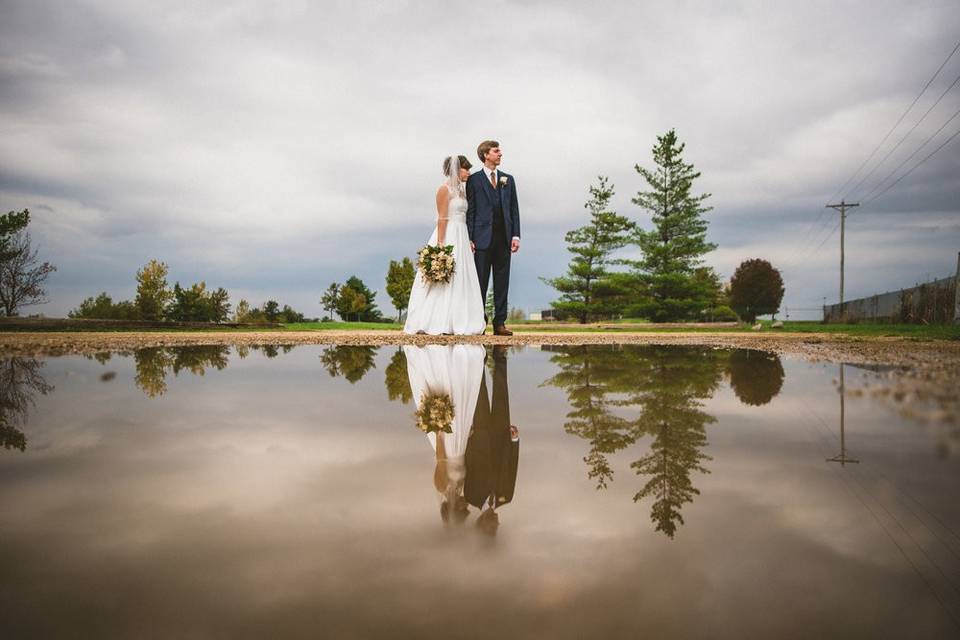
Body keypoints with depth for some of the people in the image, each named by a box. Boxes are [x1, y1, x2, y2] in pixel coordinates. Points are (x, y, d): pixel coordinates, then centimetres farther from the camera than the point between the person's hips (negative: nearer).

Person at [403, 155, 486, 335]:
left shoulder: (461, 190, 17)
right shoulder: (445, 189, -7)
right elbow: (442, 218, -14)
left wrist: (468, 241, 12)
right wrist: (440, 244, -21)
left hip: (461, 238, 9)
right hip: (448, 237, -9)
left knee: (461, 281, 6)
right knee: (444, 280, -8)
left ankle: (457, 323, 8)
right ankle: (437, 324, -4)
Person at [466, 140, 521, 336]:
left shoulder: (508, 179, 15)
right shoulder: (474, 180, 3)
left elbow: (514, 208, 12)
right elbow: (470, 210, 0)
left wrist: (516, 235, 2)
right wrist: (469, 238, -7)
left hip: (504, 238, 4)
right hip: (483, 238, -3)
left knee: (502, 283, 4)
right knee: (480, 282, 0)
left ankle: (500, 323, 9)